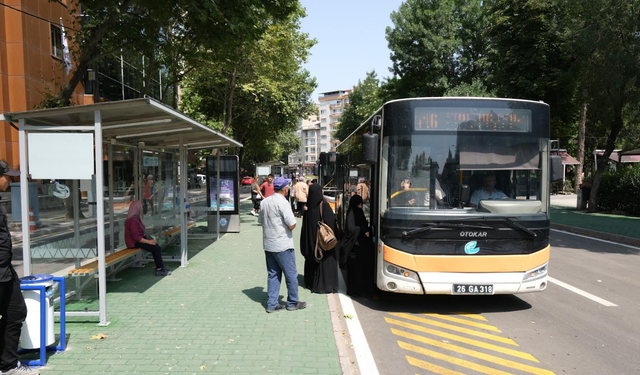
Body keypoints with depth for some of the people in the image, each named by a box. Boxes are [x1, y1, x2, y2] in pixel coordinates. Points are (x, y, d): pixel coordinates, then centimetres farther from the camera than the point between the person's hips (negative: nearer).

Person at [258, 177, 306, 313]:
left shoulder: (265, 201, 6)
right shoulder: (283, 202, -17)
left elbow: (260, 220, 17)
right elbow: (291, 225, -20)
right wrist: (293, 220, 1)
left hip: (268, 244, 8)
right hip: (282, 246, -7)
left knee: (273, 274, 14)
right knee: (291, 275, 7)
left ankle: (271, 304, 17)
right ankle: (292, 303, 18)